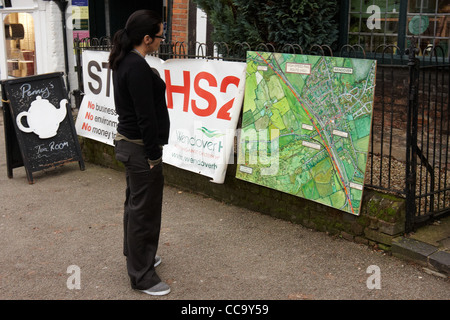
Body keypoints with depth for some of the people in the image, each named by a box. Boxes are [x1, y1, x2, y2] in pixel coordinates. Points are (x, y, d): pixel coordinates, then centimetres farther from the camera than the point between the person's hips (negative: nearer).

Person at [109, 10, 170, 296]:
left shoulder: (125, 61, 9)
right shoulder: (138, 67, -22)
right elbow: (146, 117, -22)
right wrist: (153, 156, -17)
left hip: (129, 142, 10)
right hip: (140, 146, -10)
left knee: (135, 203, 23)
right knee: (144, 210, -1)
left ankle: (136, 254, 40)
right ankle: (142, 276, 11)